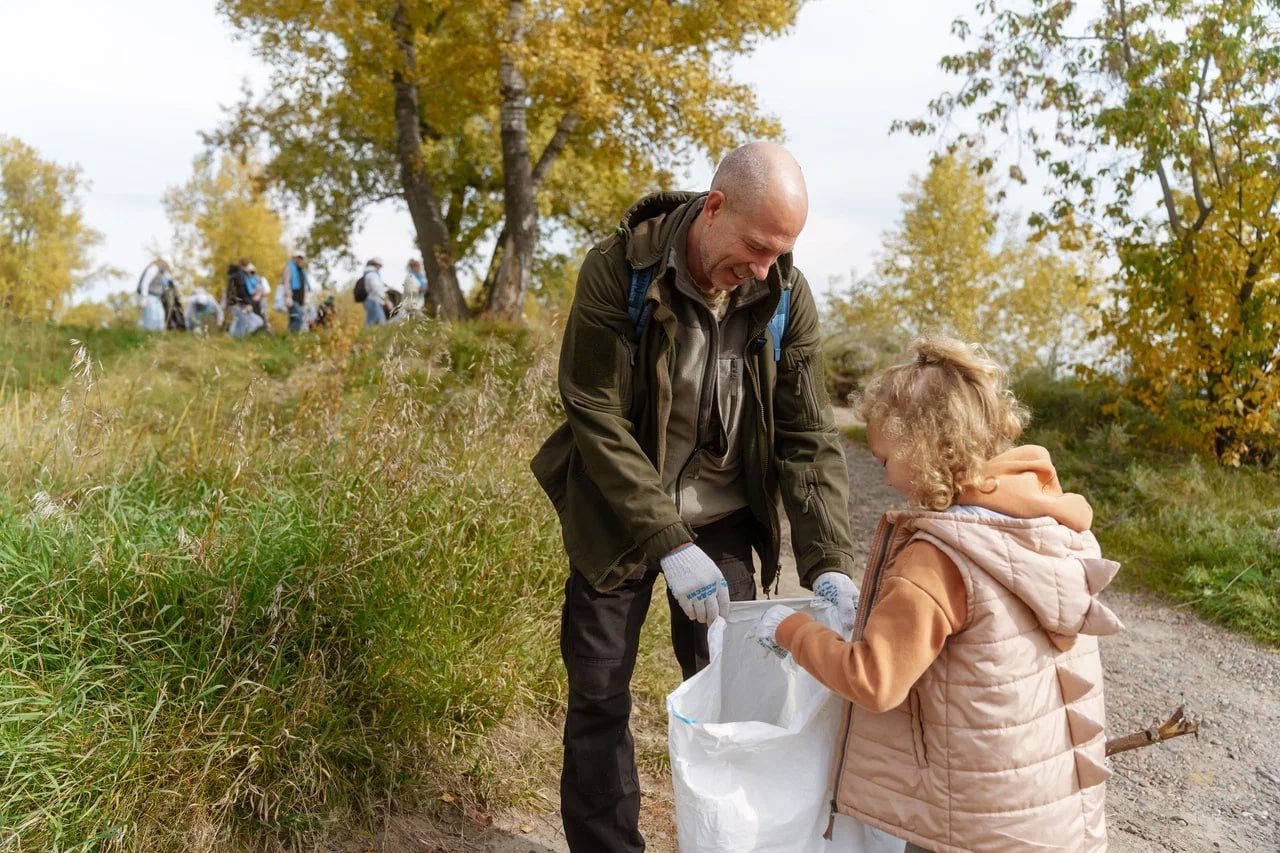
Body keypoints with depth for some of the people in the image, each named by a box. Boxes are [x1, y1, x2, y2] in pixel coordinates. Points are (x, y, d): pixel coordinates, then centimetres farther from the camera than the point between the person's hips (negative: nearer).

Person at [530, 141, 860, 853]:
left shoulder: (787, 295, -10)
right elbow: (598, 420, -20)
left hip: (723, 519, 2)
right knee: (600, 692, 7)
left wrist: (830, 562, -19)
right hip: (618, 516, -2)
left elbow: (810, 438, -8)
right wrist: (669, 545, -24)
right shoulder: (618, 271, -19)